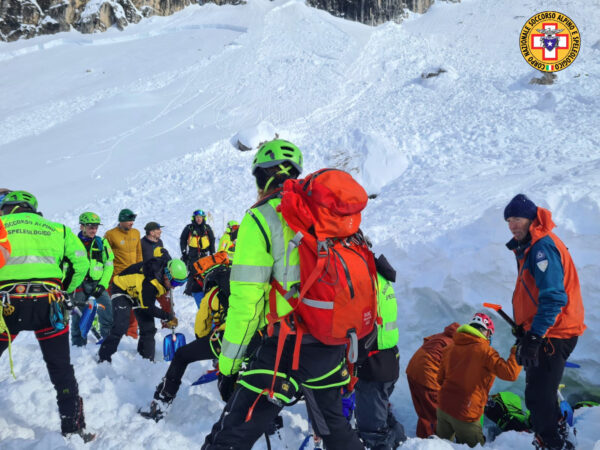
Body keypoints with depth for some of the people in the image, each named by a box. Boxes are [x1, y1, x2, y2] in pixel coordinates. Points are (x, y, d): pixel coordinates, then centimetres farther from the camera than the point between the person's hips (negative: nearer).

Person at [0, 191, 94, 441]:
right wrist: (67, 292, 21)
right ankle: (73, 427, 17)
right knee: (61, 369, 13)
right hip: (49, 304, 2)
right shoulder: (56, 229, 15)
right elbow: (80, 263, 10)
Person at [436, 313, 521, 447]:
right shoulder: (485, 351, -13)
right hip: (465, 414, -6)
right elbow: (510, 373, -20)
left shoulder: (450, 349, 8)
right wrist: (516, 353, -5)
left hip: (443, 407, 6)